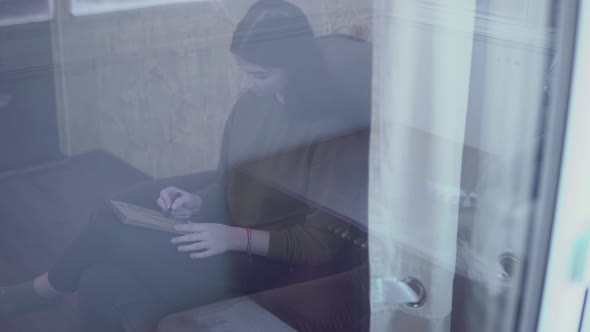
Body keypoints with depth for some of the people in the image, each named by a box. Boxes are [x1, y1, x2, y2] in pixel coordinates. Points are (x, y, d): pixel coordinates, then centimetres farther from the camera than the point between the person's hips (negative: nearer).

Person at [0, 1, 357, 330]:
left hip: (258, 261, -7)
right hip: (227, 239, 7)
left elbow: (321, 244, -17)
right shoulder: (250, 105, 1)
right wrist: (196, 201, -4)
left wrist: (238, 238, -22)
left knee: (111, 232, -12)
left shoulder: (328, 131, -19)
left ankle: (43, 289, 15)